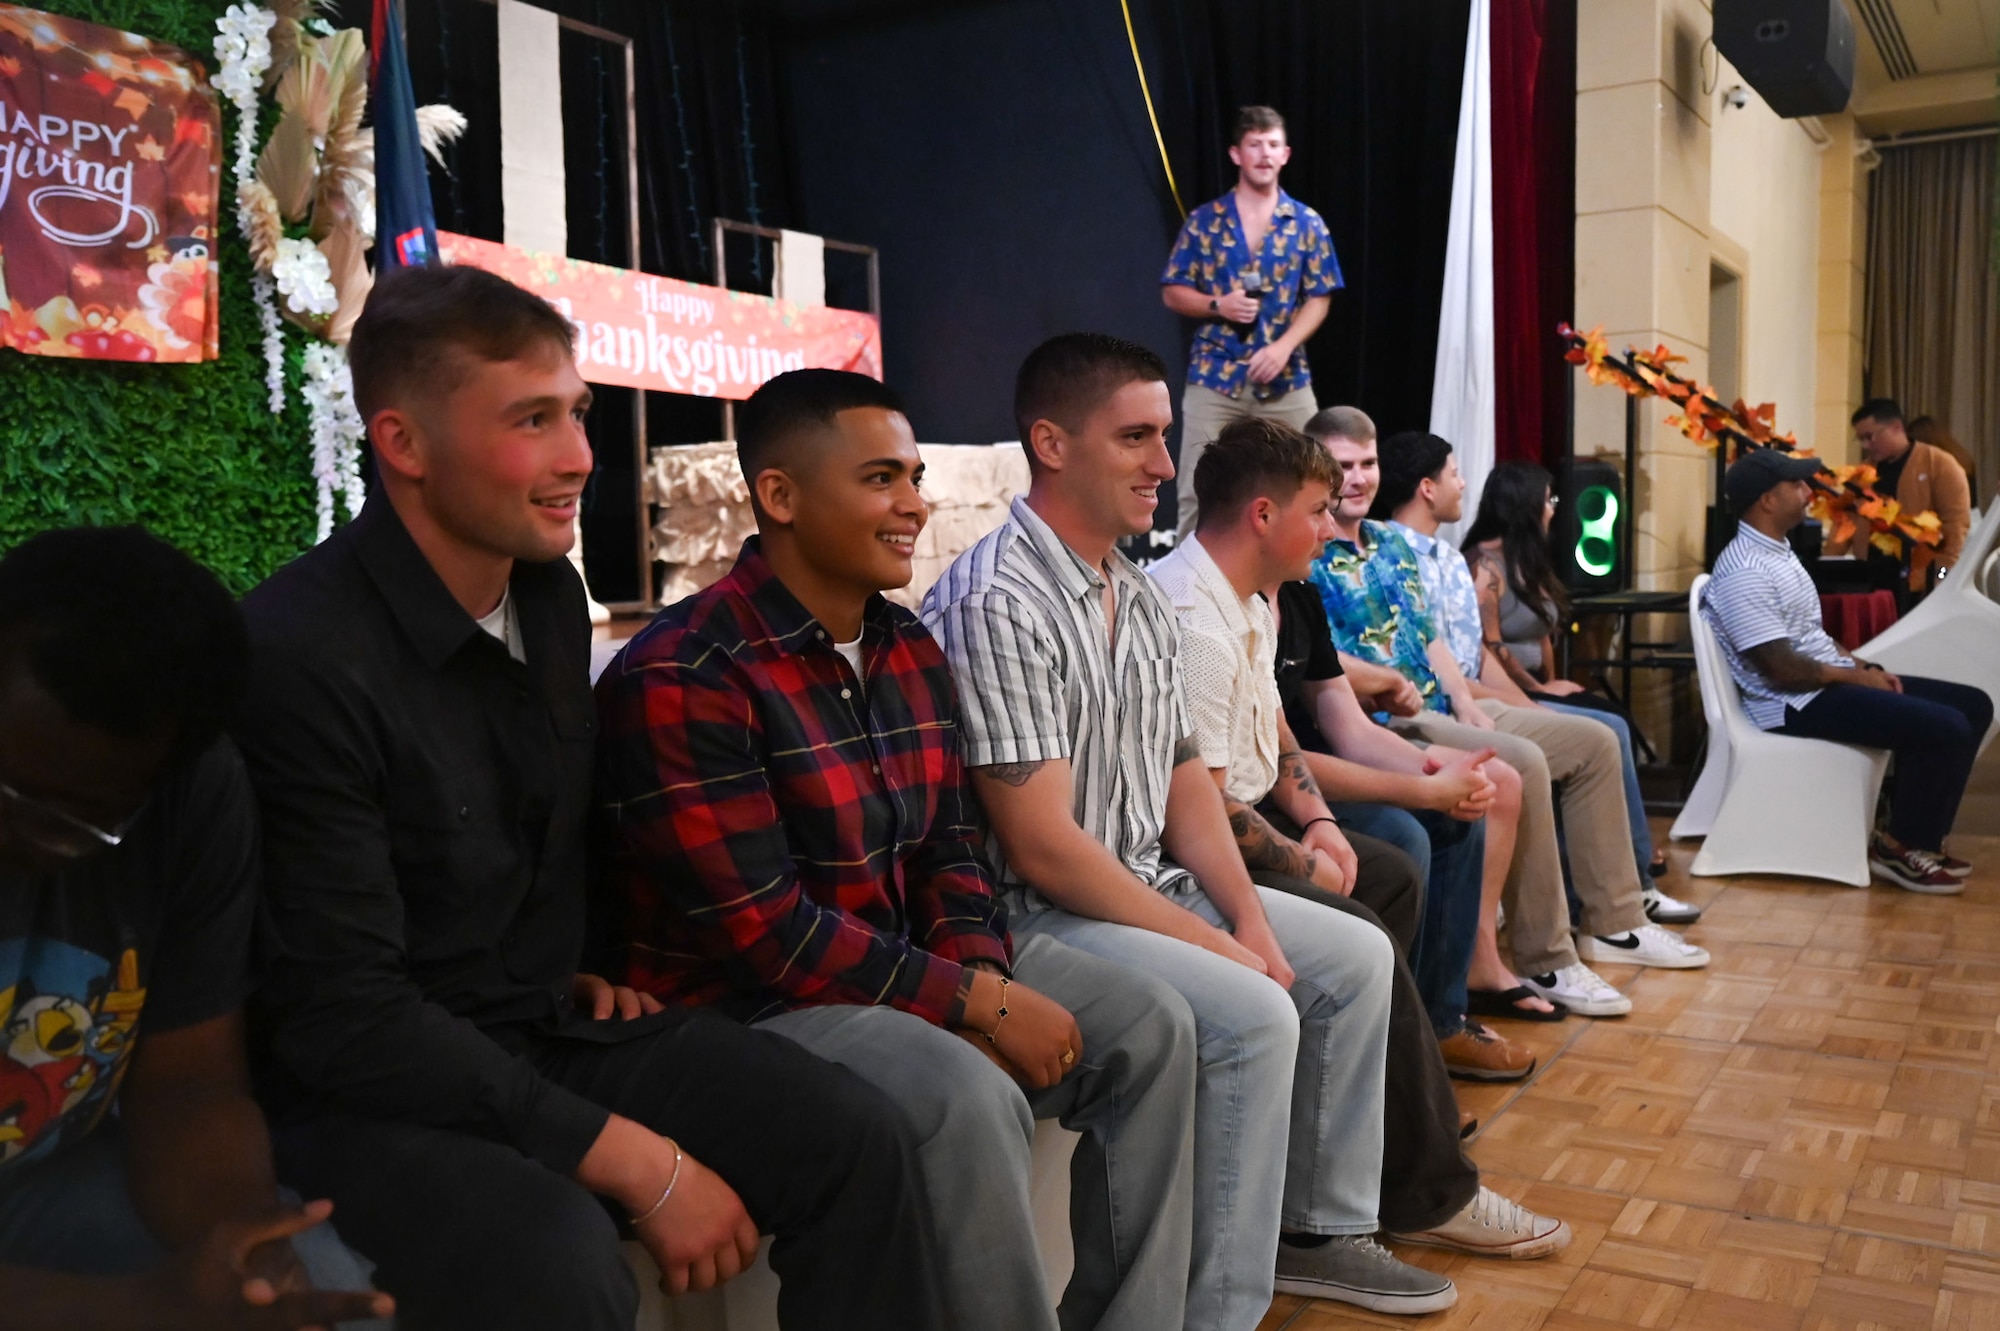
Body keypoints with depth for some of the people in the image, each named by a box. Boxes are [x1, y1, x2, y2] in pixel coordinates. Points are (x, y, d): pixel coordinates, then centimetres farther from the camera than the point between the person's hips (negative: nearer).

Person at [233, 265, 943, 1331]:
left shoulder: (552, 593, 3)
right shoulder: (301, 655, -21)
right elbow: (342, 1016, -23)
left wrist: (577, 965, 9)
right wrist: (639, 1165, -23)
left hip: (549, 1030, 7)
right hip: (365, 1091, -6)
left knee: (861, 1140, -9)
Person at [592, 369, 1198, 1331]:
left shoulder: (911, 650, 6)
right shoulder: (680, 678, -20)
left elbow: (947, 844, 8)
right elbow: (760, 931, -24)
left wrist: (985, 976, -13)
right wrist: (982, 1001, -22)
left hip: (906, 961, 8)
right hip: (747, 1001, -8)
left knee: (1149, 1024, -2)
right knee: (972, 1098, -32)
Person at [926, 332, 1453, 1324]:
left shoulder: (1140, 595, 8)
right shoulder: (997, 605, -21)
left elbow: (1184, 774, 11)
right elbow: (1043, 845, -24)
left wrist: (1248, 915, -3)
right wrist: (1213, 945, -18)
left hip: (1149, 885, 10)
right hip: (1040, 913, -10)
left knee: (1356, 957, 11)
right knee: (1252, 1014, -26)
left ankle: (1317, 1228, 23)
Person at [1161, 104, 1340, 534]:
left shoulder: (1307, 224, 6)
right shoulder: (1203, 221, 4)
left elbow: (1319, 298, 4)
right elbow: (1173, 293, 5)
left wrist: (1284, 345, -13)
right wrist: (1218, 306, -14)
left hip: (1287, 382, 1)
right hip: (1213, 378, -1)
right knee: (1198, 492, -3)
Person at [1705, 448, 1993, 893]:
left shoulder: (1777, 553, 13)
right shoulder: (1746, 573, -20)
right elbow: (1783, 670, -23)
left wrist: (1864, 665, 5)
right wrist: (1859, 677, -10)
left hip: (1829, 682, 11)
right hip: (1797, 703, -11)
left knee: (1973, 705, 7)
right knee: (1946, 728, -22)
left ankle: (1921, 836, 11)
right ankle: (1898, 848, -3)